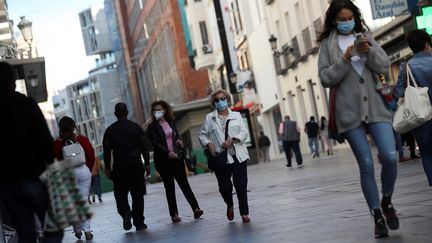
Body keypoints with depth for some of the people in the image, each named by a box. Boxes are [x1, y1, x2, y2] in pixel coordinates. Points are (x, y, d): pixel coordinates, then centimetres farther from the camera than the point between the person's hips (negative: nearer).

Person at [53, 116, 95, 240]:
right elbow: (91, 155, -1)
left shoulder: (57, 143, -4)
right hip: (83, 170, 1)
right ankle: (87, 229, -2)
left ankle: (77, 229, 14)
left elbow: (57, 160, -6)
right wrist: (89, 169, 14)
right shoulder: (82, 139, -1)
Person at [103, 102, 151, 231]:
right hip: (136, 164, 1)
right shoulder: (136, 127, 2)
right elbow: (144, 147, 0)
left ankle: (125, 213, -15)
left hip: (119, 166, 0)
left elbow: (107, 151, -1)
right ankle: (139, 222, 8)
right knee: (137, 194, 7)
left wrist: (107, 168, 4)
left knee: (120, 194, 10)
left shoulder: (110, 130, 1)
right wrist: (147, 164, 5)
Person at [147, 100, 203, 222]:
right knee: (169, 187, 2)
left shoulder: (171, 122, 10)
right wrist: (168, 153, -25)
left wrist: (179, 140, -1)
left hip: (176, 157, 3)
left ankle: (196, 209, -4)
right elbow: (156, 144, -12)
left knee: (184, 183, -2)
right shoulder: (152, 127, -3)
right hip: (163, 160, -3)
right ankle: (174, 214, 7)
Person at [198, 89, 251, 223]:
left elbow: (244, 132, 3)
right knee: (224, 186, 1)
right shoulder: (209, 118, 8)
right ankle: (230, 205, 32)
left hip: (238, 156, 0)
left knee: (241, 185, -2)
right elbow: (201, 134, 10)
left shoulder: (236, 115, 10)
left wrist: (232, 139, -13)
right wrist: (208, 144, -8)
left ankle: (244, 213, 9)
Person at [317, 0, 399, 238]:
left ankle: (387, 201, 14)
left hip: (375, 107, 2)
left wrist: (369, 51, -15)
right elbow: (325, 78, -2)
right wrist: (344, 60, -15)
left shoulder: (365, 37, 11)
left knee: (390, 156, -12)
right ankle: (377, 216, 9)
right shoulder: (328, 44, 5)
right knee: (366, 166, -1)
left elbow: (384, 66, 3)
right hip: (350, 112, -2)